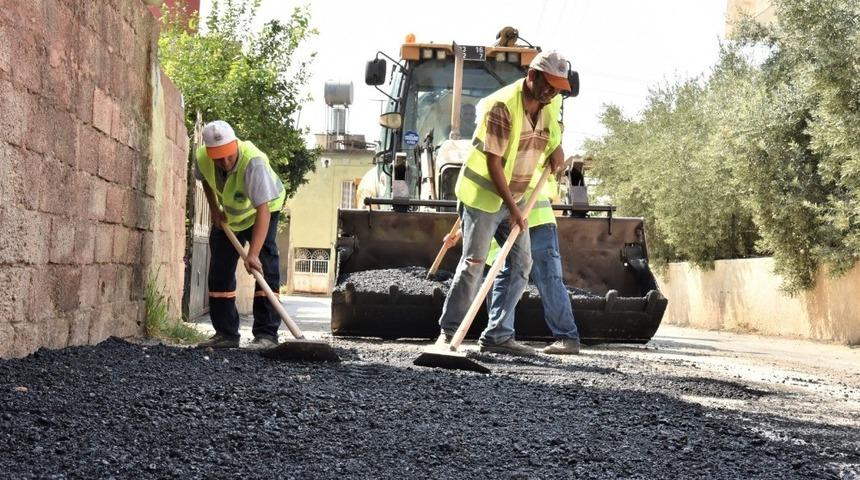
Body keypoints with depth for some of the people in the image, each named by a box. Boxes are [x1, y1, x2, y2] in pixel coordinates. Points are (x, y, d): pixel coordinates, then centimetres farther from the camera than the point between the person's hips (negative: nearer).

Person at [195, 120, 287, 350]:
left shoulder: (254, 162, -41)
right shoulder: (202, 158, -24)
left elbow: (263, 210, -47)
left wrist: (253, 254, -55)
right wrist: (214, 209, -3)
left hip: (263, 210, -6)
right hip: (228, 215, 6)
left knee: (264, 268, -19)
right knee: (219, 271, 4)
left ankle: (266, 334, -20)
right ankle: (226, 333, 12)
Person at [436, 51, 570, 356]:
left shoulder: (547, 110, 4)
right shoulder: (502, 106, -21)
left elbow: (553, 133, 29)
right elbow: (493, 162, -22)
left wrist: (556, 149, 5)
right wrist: (512, 207, -23)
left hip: (514, 196, 8)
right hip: (482, 193, -8)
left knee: (520, 263, 1)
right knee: (473, 264, -8)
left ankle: (498, 335, 4)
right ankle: (449, 332, 2)